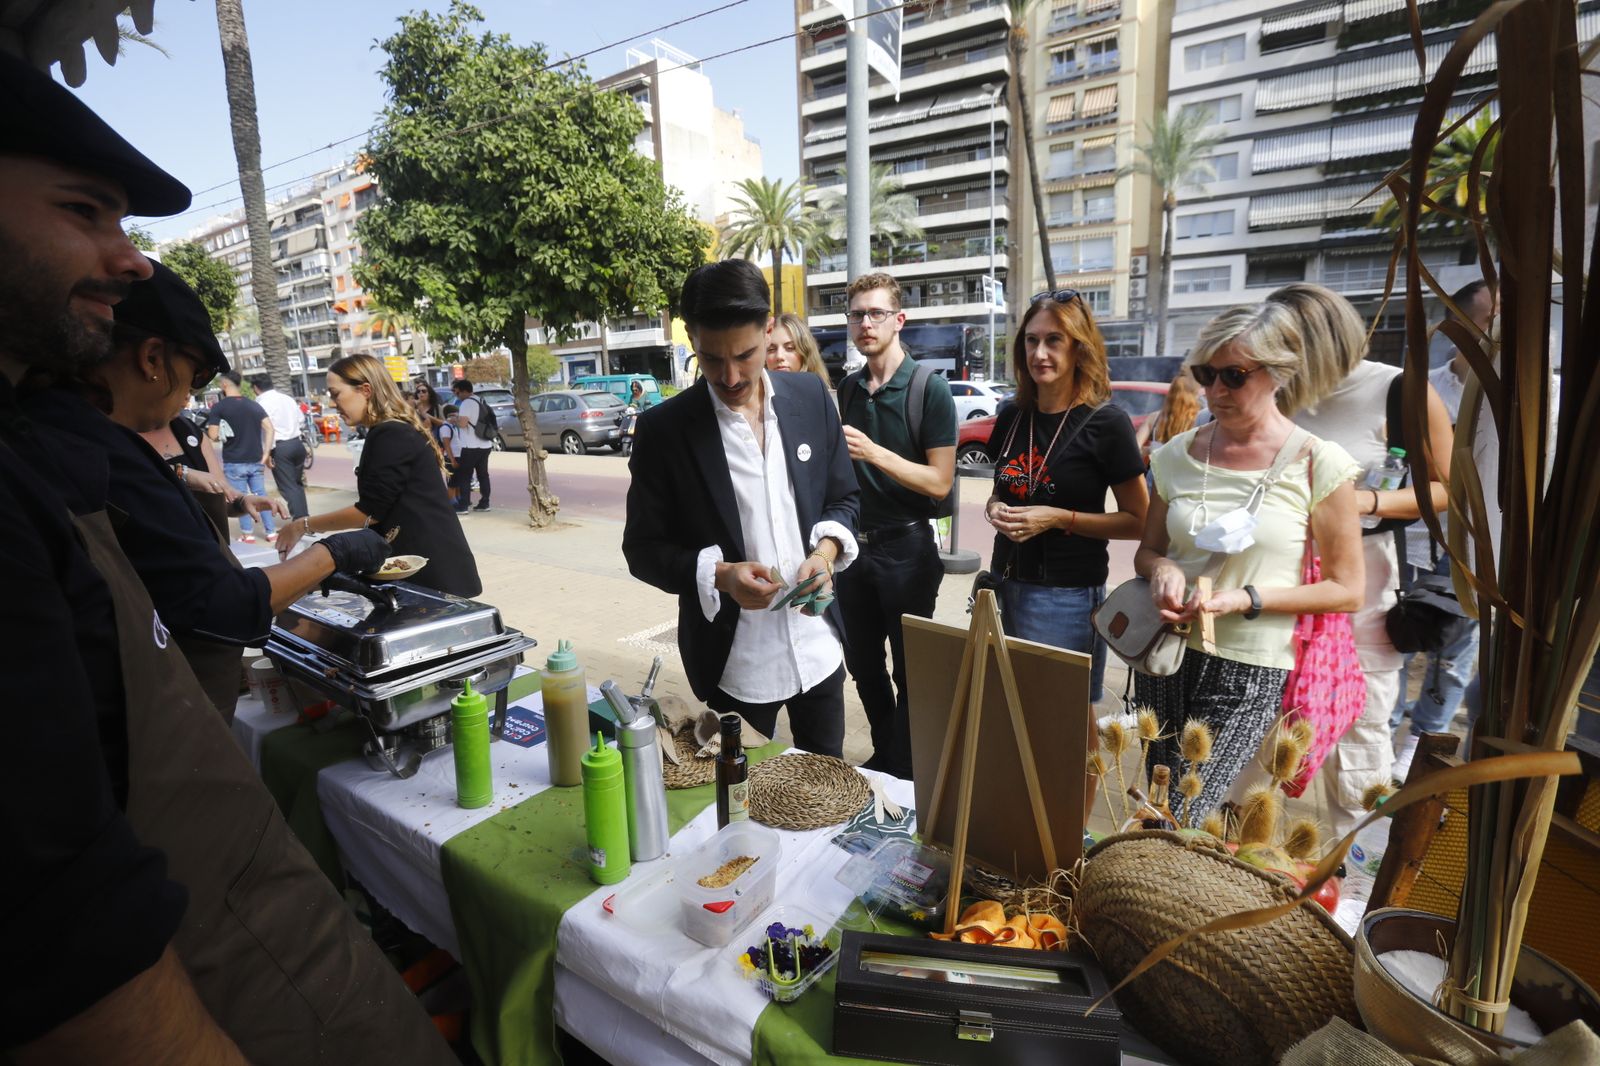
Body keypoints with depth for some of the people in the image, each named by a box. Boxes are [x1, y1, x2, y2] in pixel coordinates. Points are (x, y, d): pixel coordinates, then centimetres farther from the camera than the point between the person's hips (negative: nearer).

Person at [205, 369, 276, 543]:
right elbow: (269, 428, -1)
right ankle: (271, 532, 12)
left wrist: (222, 437, 11)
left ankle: (248, 535, 10)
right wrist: (266, 453, 0)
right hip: (256, 461, 4)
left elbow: (212, 436, -12)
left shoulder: (219, 407, -7)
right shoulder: (254, 405, 5)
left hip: (234, 463, -4)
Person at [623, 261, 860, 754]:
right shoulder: (663, 428, -11)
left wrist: (827, 549, -13)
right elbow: (643, 549, -6)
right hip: (732, 661, -3)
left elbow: (843, 497, 7)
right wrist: (719, 575, -22)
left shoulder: (811, 397, -2)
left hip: (818, 645, 3)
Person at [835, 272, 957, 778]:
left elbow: (940, 483, -16)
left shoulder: (930, 388, -10)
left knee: (910, 671, 7)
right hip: (854, 546, 6)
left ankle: (907, 774, 27)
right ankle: (883, 757, 37)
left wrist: (874, 452, -25)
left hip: (906, 550, -5)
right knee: (862, 663, 16)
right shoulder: (847, 389, 8)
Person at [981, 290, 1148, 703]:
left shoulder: (1106, 422, -11)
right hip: (1005, 583, 5)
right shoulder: (1012, 416, 5)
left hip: (1067, 596, -5)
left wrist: (1058, 518, -18)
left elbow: (1139, 522, -7)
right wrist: (995, 509, -4)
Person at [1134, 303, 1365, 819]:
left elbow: (1347, 590, -2)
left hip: (1250, 667, -3)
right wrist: (1161, 569, -9)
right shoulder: (1177, 455, 4)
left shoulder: (1318, 464, -6)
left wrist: (1246, 599, -15)